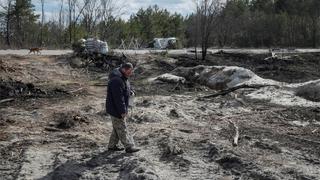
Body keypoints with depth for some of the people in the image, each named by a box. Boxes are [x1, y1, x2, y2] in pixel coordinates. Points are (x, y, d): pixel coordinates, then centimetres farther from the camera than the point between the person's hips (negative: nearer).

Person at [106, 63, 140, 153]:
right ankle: (129, 147, 9)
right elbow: (118, 97, -28)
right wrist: (123, 111, -25)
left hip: (121, 108, 11)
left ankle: (112, 146, 28)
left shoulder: (123, 77, 8)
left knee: (117, 128, 18)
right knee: (122, 129, 1)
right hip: (116, 110, -11)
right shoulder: (116, 80, -27)